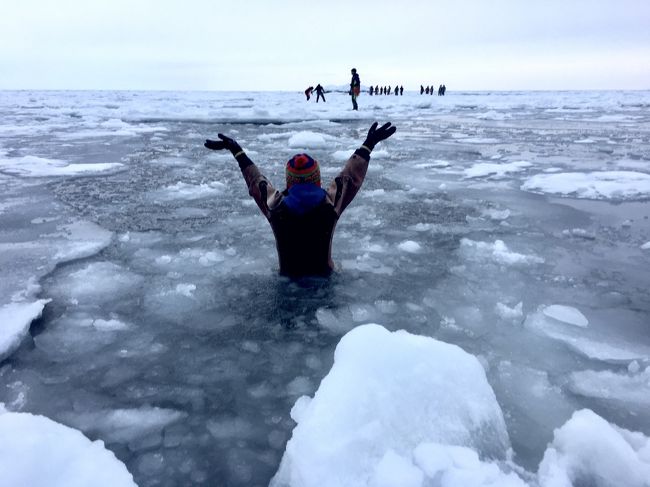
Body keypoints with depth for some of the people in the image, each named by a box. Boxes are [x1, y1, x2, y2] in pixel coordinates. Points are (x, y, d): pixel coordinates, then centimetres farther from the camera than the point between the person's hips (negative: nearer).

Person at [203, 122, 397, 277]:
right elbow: (351, 176, -2)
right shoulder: (330, 202, -17)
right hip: (324, 276, -1)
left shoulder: (275, 205, -14)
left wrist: (236, 150, 19)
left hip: (287, 277, 1)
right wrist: (368, 145, 10)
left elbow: (256, 181, 5)